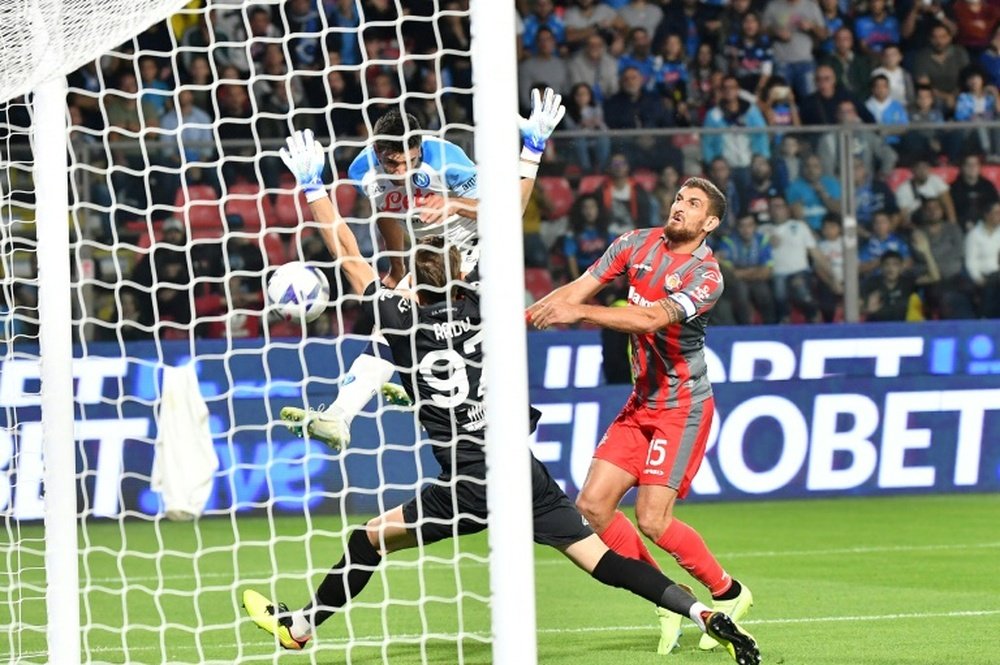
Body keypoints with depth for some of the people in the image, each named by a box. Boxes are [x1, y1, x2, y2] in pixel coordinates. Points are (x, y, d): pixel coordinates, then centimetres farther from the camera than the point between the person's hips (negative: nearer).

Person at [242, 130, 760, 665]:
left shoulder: (401, 320, -2)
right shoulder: (477, 305, 5)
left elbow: (349, 255, 3)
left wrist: (312, 188, 11)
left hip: (469, 487, -4)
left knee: (371, 539, 14)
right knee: (606, 562, 0)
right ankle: (705, 614, -13)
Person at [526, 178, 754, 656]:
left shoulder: (705, 275, -18)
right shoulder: (637, 244, 2)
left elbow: (650, 319, -32)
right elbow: (579, 289, -1)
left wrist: (577, 312, -40)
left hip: (682, 409, -7)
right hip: (641, 404, 7)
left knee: (652, 520, -14)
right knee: (593, 505, -2)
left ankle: (728, 594, 8)